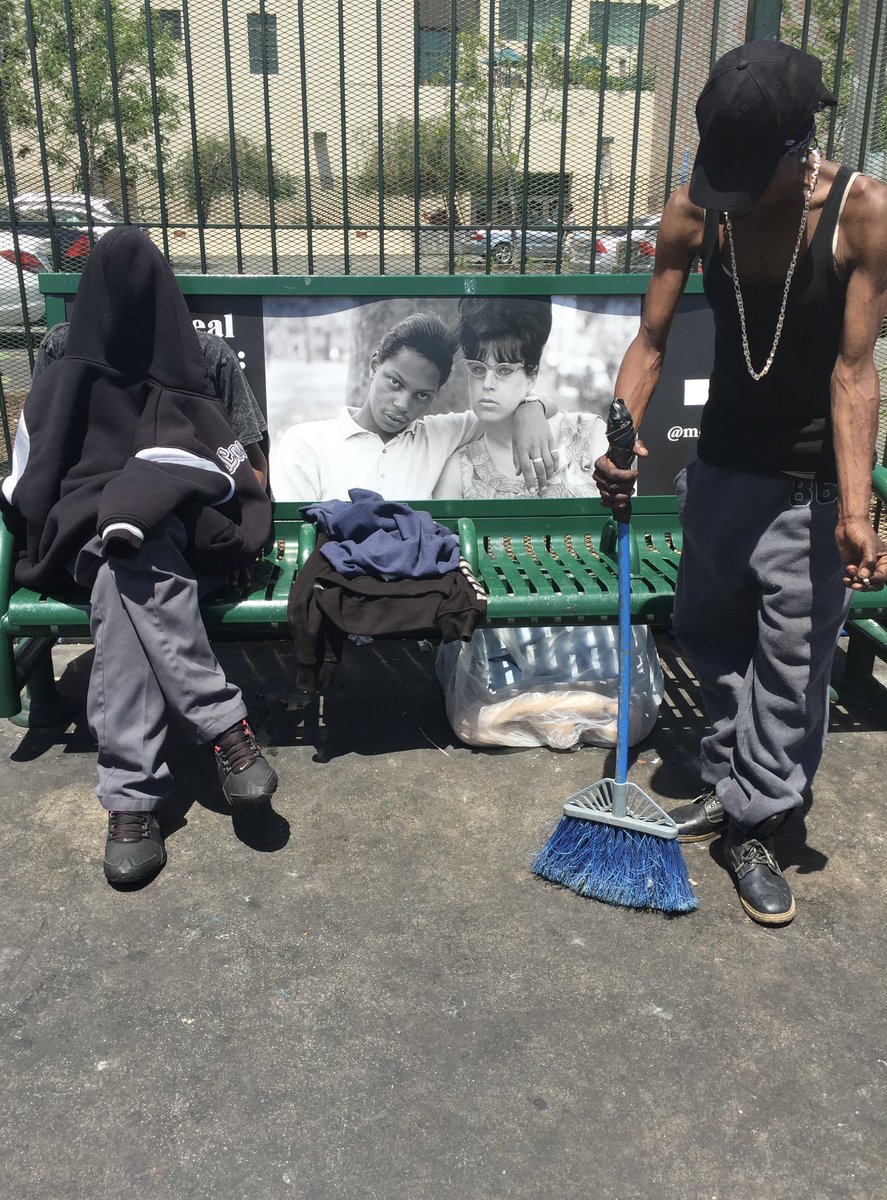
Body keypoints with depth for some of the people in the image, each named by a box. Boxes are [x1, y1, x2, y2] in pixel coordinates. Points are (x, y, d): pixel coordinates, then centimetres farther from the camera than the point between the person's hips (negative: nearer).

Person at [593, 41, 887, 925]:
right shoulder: (694, 211, -9)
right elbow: (651, 341, -6)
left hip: (809, 485, -4)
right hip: (721, 466, 4)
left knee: (792, 662, 3)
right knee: (709, 635, 15)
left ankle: (753, 826, 21)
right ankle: (728, 783, 35)